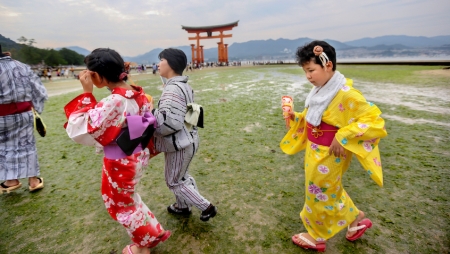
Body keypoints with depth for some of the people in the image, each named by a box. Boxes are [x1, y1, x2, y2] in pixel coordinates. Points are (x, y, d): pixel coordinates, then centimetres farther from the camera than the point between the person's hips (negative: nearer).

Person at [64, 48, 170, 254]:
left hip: (120, 162, -8)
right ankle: (155, 231, 44)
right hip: (139, 155, 8)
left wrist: (86, 94, -20)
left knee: (120, 204, 19)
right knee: (128, 198, 30)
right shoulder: (138, 93, -4)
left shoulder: (113, 102, -29)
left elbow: (80, 131, -22)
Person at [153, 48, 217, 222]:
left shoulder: (173, 89, -24)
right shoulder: (183, 86, 9)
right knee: (181, 176, 25)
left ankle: (207, 207, 18)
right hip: (186, 140, 10)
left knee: (174, 181, 9)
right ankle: (182, 206, 45)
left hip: (179, 144, -10)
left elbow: (170, 121, -31)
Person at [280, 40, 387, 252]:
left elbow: (375, 120, -23)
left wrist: (342, 137, -28)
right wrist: (296, 118, -3)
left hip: (329, 155, -8)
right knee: (329, 190, 26)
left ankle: (317, 237, 36)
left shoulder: (346, 94, -24)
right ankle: (356, 219, 49)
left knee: (320, 194, 11)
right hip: (314, 151, 8)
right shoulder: (320, 91, 1)